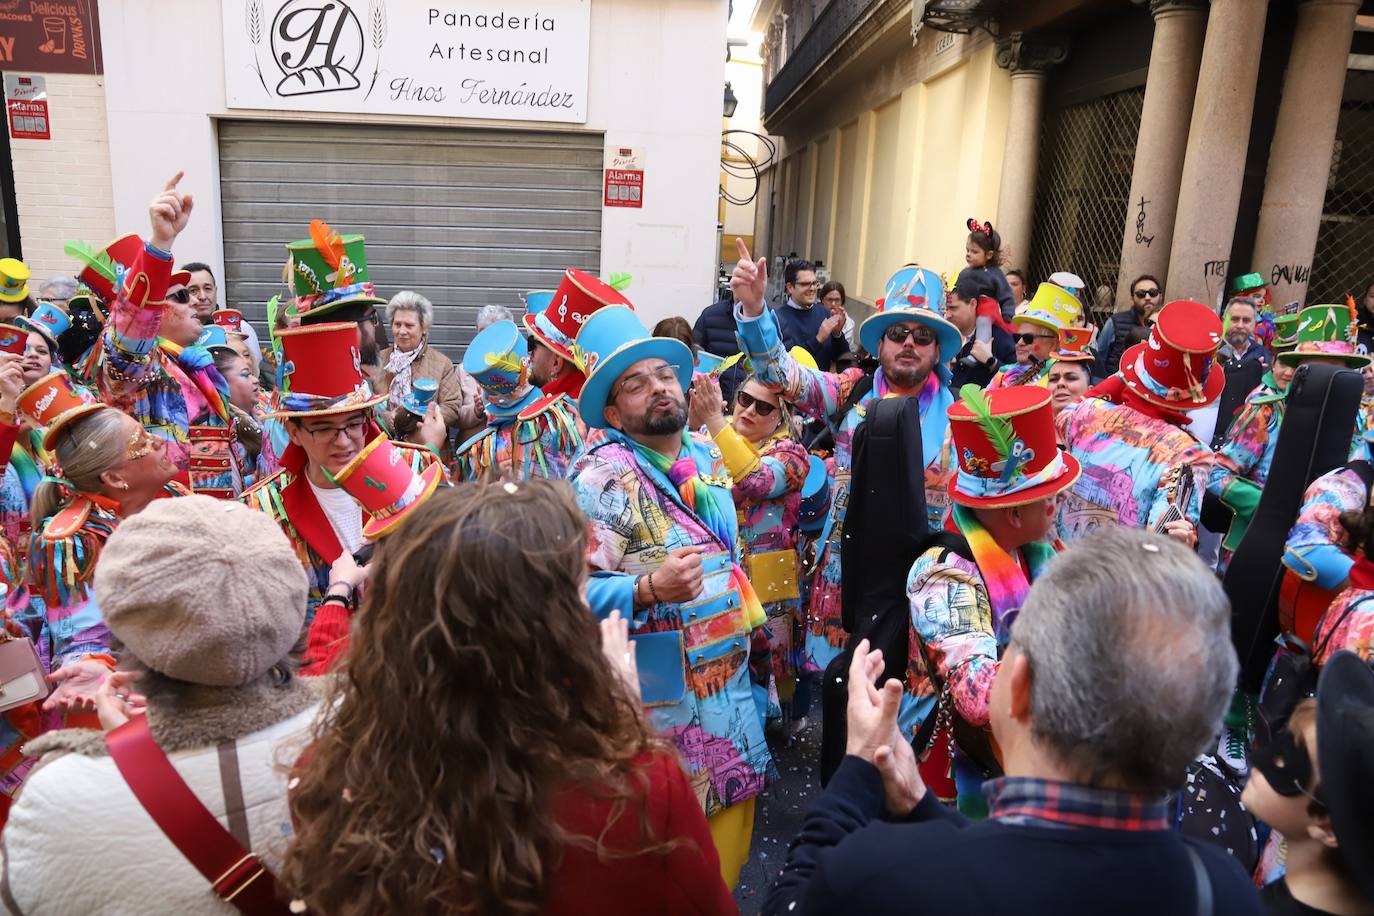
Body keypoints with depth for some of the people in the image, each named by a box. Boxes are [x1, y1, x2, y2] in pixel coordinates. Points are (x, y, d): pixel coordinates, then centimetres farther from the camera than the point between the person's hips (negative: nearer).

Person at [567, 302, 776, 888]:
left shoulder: (706, 455, 4)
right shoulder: (602, 477, -19)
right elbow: (574, 594, -23)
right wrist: (649, 589, -36)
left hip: (730, 682, 7)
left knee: (730, 819, 21)